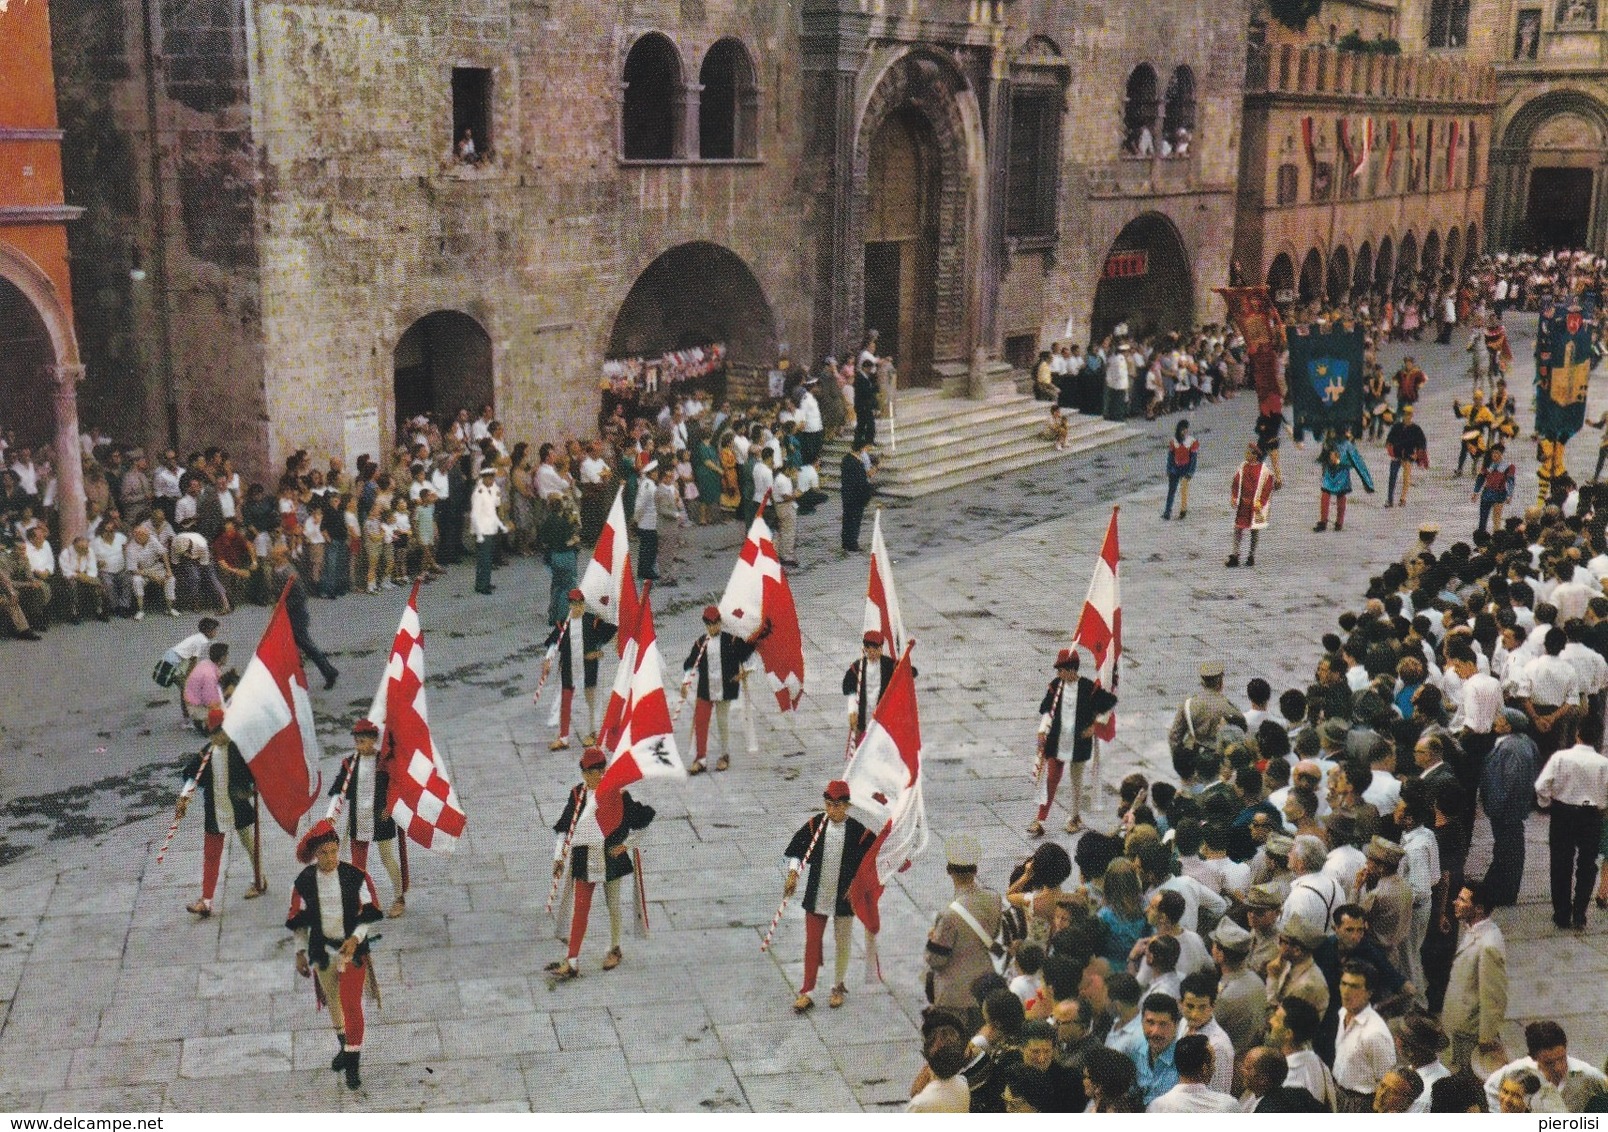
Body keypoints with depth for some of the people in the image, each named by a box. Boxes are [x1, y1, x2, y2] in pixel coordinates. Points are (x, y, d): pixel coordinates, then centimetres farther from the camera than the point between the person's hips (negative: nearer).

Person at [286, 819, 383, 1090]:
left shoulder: (356, 876, -13)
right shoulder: (304, 882, -7)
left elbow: (368, 913, -8)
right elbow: (299, 920, 3)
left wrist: (356, 938, -22)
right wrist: (301, 952, 1)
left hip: (353, 948, -3)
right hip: (322, 950, 3)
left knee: (351, 1004, -7)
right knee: (333, 1000, 20)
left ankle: (353, 1063, 4)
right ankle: (345, 1047, 43)